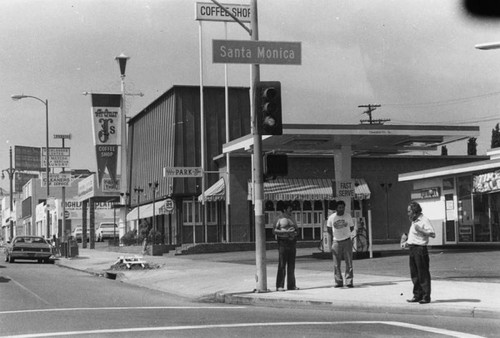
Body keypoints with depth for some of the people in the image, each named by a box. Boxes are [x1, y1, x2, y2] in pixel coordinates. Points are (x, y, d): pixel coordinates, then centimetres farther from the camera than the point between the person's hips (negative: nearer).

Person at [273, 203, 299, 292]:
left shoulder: (291, 218, 18)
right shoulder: (280, 218, -2)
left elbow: (297, 230, 22)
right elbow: (274, 231, -9)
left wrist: (295, 233, -2)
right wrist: (286, 232, -17)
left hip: (292, 242, 7)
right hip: (283, 242, -6)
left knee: (291, 264, 7)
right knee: (282, 264, -8)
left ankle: (291, 285, 11)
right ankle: (279, 286, -7)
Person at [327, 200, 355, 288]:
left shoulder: (348, 216, -1)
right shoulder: (331, 217, -2)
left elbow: (352, 227, 13)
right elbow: (328, 228, 12)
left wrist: (345, 234, 9)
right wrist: (333, 236, 8)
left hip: (347, 241, 0)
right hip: (336, 242, 0)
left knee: (349, 263, -4)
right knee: (336, 264, 1)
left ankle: (349, 281, -1)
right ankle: (338, 281, 8)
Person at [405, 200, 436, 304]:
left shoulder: (424, 220, -8)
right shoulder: (414, 221, 19)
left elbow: (433, 233, -16)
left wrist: (420, 229, -24)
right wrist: (408, 243, 14)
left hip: (420, 249, -9)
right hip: (412, 249, 9)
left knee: (423, 274, -5)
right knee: (414, 274, 10)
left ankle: (426, 297, -2)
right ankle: (417, 295, 16)